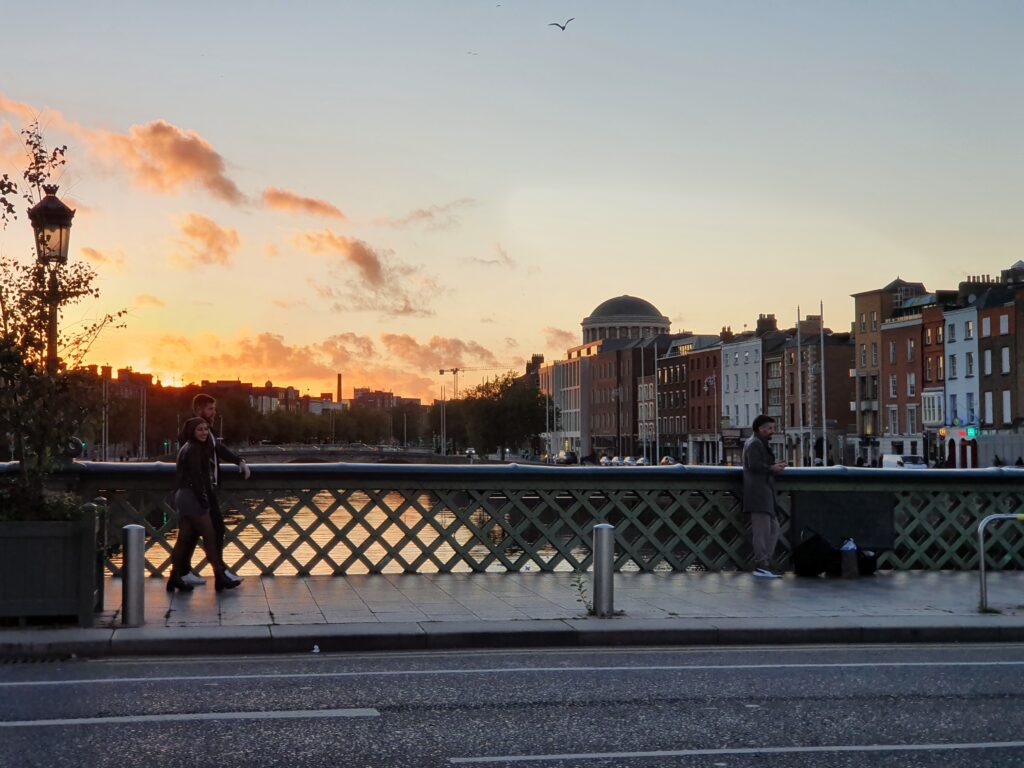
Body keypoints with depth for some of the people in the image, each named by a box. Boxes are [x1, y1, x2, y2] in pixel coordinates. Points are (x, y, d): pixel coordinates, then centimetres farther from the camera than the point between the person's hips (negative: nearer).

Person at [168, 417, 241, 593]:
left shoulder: (187, 448, 18)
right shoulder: (193, 449, -12)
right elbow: (195, 477, -18)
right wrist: (204, 500, -18)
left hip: (183, 496, 10)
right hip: (192, 497, -10)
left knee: (185, 538, 11)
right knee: (210, 535, -6)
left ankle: (175, 578, 13)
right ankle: (220, 577, -4)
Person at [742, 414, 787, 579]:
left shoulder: (761, 444, 26)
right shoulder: (754, 443, -8)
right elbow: (754, 465, -20)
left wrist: (775, 466, 11)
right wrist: (771, 468, -10)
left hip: (765, 494, 11)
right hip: (758, 493, -11)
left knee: (773, 528, 11)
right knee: (762, 530, -10)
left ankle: (765, 563, 14)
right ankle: (761, 565, -9)